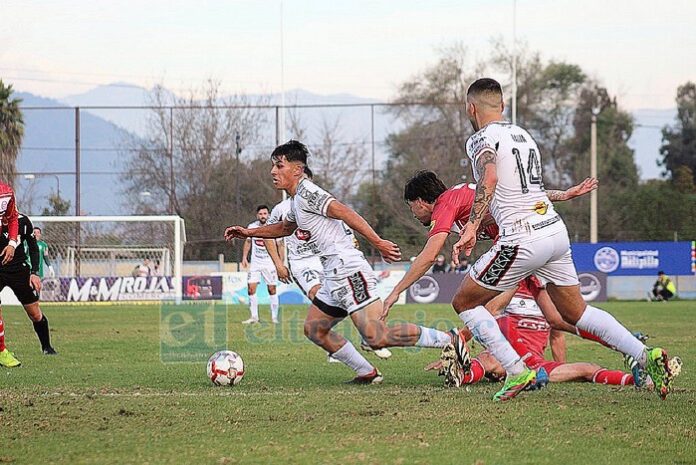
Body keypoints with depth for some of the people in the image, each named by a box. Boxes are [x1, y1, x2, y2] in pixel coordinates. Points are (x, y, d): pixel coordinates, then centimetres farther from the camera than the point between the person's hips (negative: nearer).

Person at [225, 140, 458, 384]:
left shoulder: (306, 192, -8)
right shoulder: (298, 201, 23)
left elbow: (344, 212, -19)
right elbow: (284, 227, 44)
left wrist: (378, 243, -25)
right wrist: (249, 233, 36)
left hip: (348, 270, -11)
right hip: (336, 276, 11)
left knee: (376, 337, -20)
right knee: (314, 329, 17)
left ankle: (449, 340, -18)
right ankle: (367, 373, 17)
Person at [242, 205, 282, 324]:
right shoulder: (252, 227, -1)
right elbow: (248, 242, 14)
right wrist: (244, 257, 6)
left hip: (270, 263, -2)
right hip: (255, 263, 2)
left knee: (272, 289, -1)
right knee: (251, 288, -7)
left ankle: (274, 316, 10)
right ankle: (254, 317, 0)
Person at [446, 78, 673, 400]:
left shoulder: (482, 139, -4)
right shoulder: (522, 134, 22)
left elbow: (488, 180, -24)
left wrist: (471, 227, -29)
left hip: (523, 240, -8)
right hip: (557, 231, 8)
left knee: (464, 301, 6)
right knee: (575, 311, 17)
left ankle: (517, 372, -6)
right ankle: (646, 357, 3)